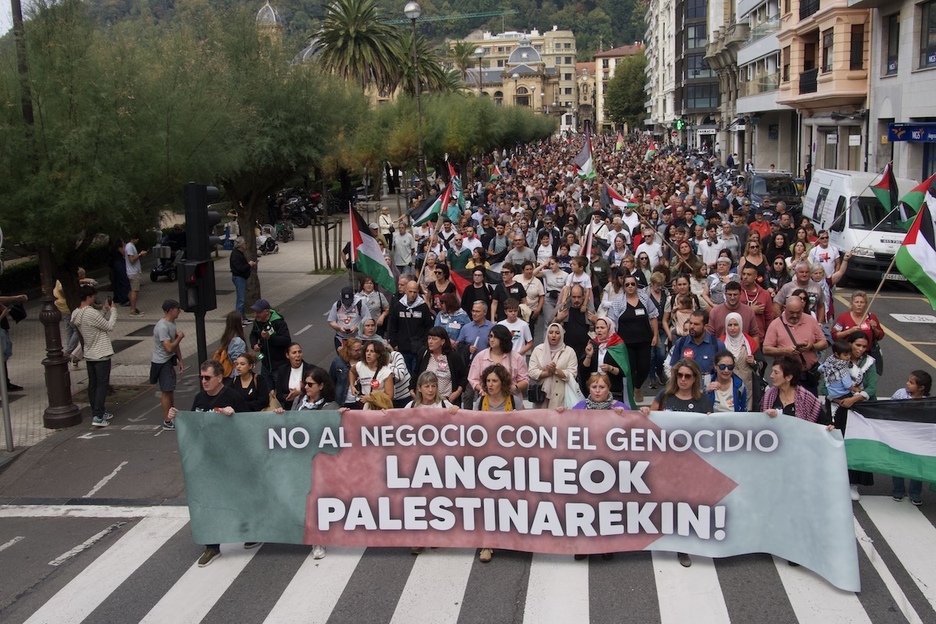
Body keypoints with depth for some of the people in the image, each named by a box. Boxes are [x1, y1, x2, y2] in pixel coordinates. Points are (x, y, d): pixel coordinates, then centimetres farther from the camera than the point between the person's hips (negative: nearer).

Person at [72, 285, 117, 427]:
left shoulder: (75, 314, 4)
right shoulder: (91, 313, -24)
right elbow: (109, 326, -15)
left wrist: (105, 310, 9)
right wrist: (113, 310, -4)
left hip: (89, 355, 9)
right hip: (101, 354, -9)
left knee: (93, 384, 15)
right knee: (102, 385, -3)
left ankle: (98, 412, 25)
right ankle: (97, 417, -5)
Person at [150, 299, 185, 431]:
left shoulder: (172, 324, 7)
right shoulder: (162, 327, -24)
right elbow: (169, 348, -27)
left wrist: (180, 360, 13)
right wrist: (180, 337, -15)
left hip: (169, 361, 9)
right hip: (162, 362, -9)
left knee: (170, 390, 16)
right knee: (167, 392, -4)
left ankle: (171, 416, 27)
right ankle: (167, 422, 3)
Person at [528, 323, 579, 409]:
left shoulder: (569, 351, 2)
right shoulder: (538, 349, 6)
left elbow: (572, 375, -5)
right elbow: (532, 372, -2)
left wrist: (555, 370, -16)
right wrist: (548, 372, -14)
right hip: (542, 394, 1)